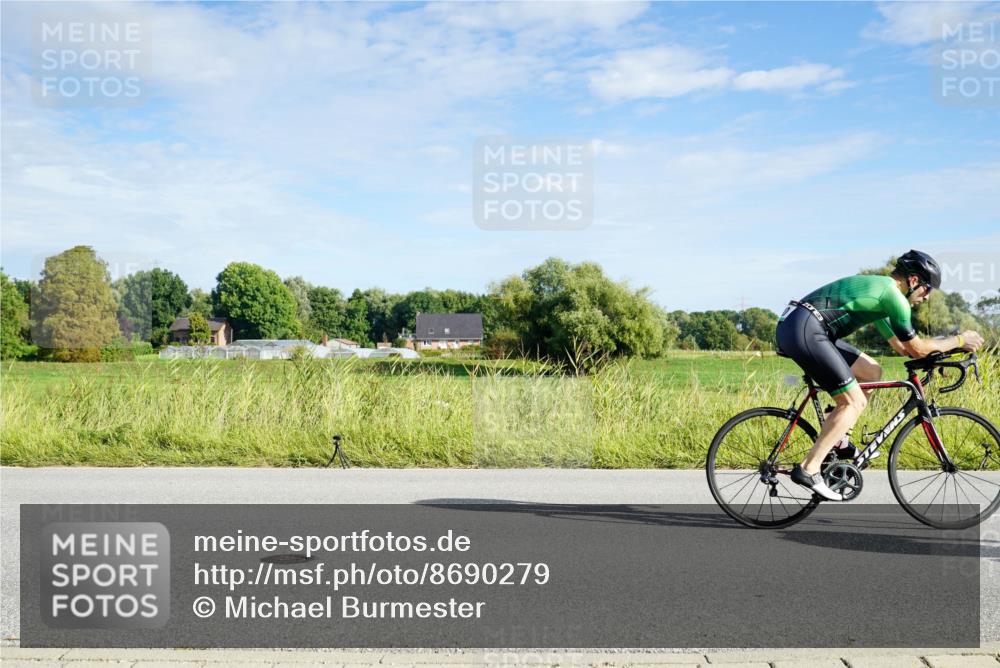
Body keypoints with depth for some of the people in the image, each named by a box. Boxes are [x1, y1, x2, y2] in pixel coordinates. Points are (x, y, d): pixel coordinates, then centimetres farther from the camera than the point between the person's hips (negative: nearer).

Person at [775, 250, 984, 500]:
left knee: (871, 372, 18)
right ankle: (809, 469, -9)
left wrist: (946, 347, 33)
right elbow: (918, 349, 2)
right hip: (803, 330, -10)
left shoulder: (878, 288, 26)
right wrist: (959, 340, 14)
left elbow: (901, 347, 34)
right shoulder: (893, 295, -4)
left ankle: (837, 440, 19)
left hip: (794, 326, 10)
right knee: (853, 402, -6)